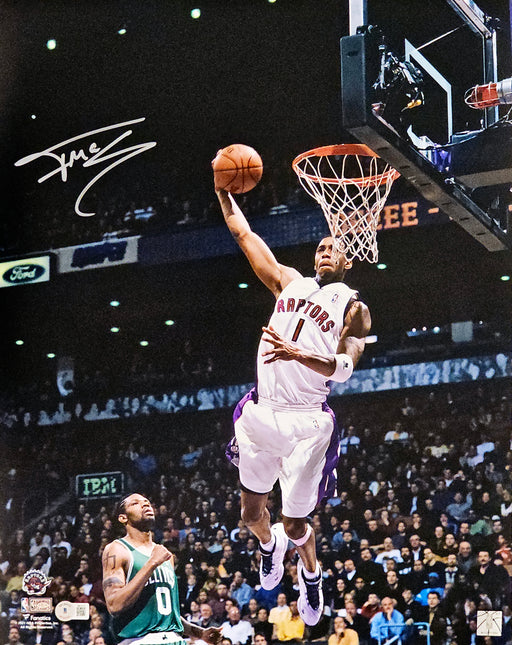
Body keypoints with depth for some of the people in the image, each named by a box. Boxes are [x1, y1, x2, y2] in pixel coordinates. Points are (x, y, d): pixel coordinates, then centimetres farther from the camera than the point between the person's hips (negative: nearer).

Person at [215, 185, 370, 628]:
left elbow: (344, 368, -13)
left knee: (295, 523, 1)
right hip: (261, 412, 4)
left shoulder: (354, 308, 2)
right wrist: (224, 192, 3)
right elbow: (244, 234, 13)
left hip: (307, 422, -4)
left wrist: (298, 354, -29)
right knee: (252, 512, 14)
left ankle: (311, 574, 32)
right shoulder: (290, 282, 14)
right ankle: (270, 545, 48)